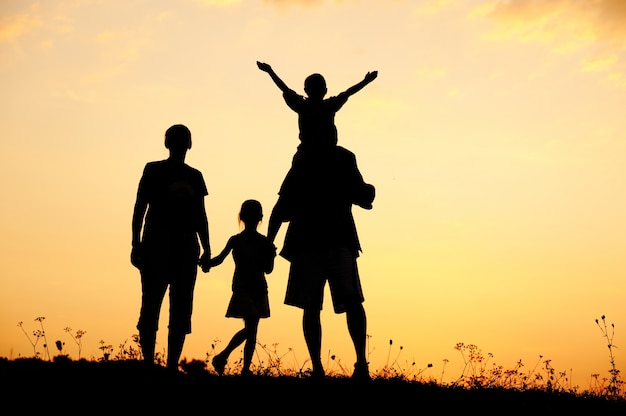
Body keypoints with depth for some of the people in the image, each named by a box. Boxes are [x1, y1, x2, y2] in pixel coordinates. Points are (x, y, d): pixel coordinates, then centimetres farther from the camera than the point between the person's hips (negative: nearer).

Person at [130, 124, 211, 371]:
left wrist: (206, 249, 10)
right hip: (156, 243, -4)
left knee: (182, 309, -1)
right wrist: (136, 243, -7)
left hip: (186, 246, 4)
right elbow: (140, 207, 2)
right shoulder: (154, 170, 7)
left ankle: (172, 365, 1)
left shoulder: (195, 176, 17)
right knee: (151, 305, -8)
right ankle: (148, 362, -5)